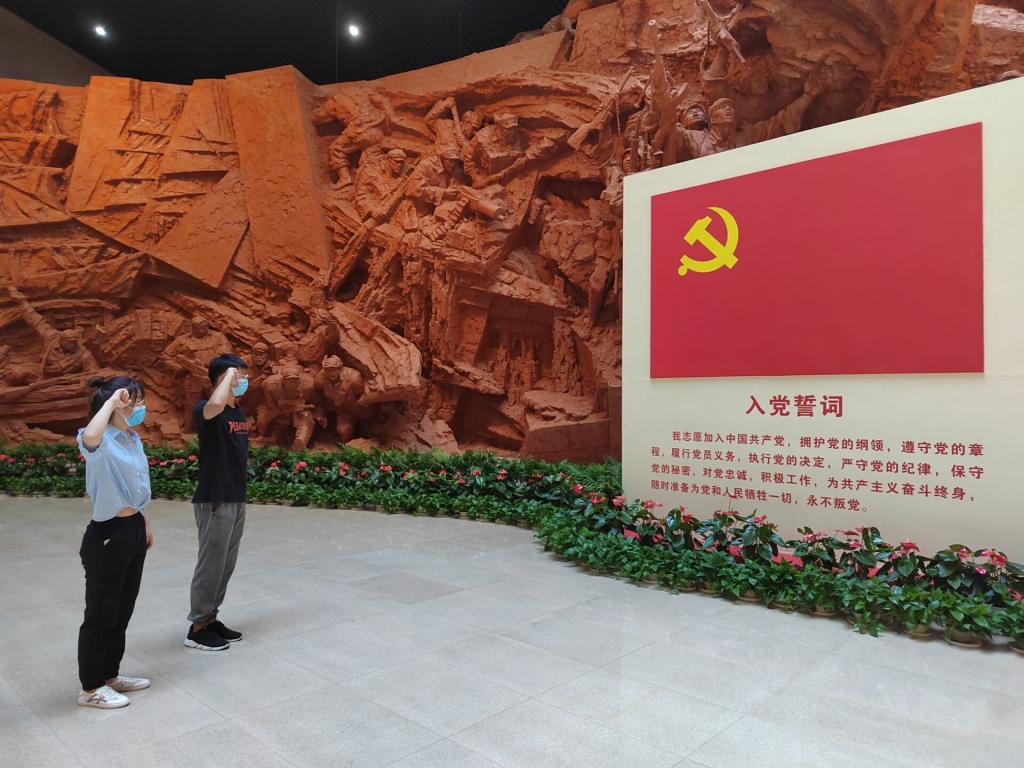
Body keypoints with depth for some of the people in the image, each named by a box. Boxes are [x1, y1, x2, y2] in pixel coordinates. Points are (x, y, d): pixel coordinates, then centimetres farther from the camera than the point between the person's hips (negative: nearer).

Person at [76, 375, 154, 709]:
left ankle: (110, 675, 35)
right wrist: (112, 402, -36)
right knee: (101, 614, 6)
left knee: (122, 611, 19)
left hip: (133, 531, 9)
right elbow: (89, 438, -47)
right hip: (107, 536, -9)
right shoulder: (103, 442, -19)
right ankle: (90, 688, 23)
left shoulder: (133, 438, 8)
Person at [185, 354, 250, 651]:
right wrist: (229, 375, -25)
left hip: (237, 500, 8)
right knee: (211, 564, 2)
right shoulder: (205, 410, -15)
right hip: (214, 502, -8)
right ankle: (197, 627, 15)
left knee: (226, 565, 15)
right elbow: (215, 405, -42)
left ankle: (211, 618, 28)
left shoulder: (240, 413, 11)